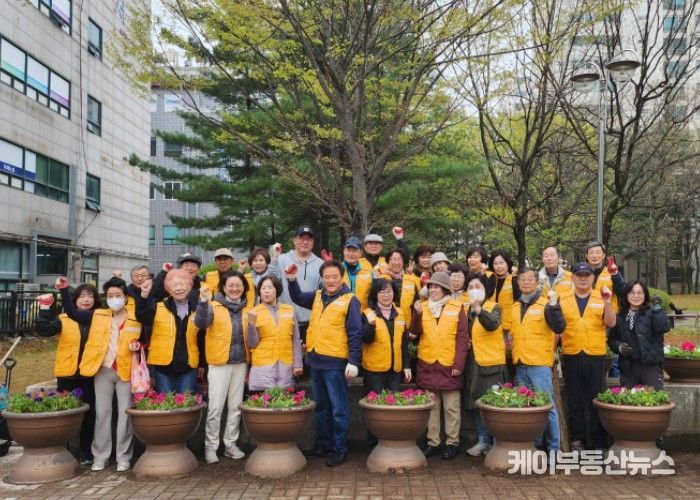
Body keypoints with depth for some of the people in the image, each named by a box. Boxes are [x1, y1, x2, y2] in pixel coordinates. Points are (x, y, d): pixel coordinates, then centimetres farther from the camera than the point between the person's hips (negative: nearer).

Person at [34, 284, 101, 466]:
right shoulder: (63, 319, -1)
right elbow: (43, 330, -15)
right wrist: (45, 309, -20)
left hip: (91, 375, 1)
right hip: (68, 375, -1)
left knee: (89, 414, 7)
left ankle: (86, 453, 20)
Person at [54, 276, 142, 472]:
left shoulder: (136, 319, 0)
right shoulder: (97, 316, 4)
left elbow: (142, 341, 9)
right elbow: (72, 312, 0)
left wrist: (138, 346, -13)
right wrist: (64, 291, -10)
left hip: (126, 371, -1)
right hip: (102, 370, 2)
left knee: (125, 414, 3)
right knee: (102, 413, 8)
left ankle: (124, 457, 13)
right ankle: (100, 455, 17)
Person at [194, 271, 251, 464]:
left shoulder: (248, 309, 9)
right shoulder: (214, 306, -4)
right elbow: (200, 324, -24)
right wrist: (203, 303, -36)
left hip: (241, 363, 4)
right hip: (219, 363, -4)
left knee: (235, 406, 10)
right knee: (215, 407, -3)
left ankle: (231, 444, 20)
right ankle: (210, 446, 9)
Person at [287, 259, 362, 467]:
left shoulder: (349, 300, -8)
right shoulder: (317, 296, 10)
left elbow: (355, 334, -10)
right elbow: (298, 298, 27)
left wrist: (353, 362, -16)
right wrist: (292, 280, 9)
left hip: (335, 363, -6)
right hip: (315, 360, 7)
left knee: (338, 409, 1)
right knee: (320, 406, 16)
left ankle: (340, 449, 11)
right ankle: (323, 444, 27)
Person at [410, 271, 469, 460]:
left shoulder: (457, 308, 0)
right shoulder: (423, 306, 8)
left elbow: (462, 338, -2)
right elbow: (415, 332, 0)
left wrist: (459, 365, -8)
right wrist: (417, 314, -16)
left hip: (449, 366, -2)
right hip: (427, 365, 3)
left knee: (451, 407, 5)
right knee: (431, 406, 9)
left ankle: (452, 442, 14)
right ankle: (432, 442, 17)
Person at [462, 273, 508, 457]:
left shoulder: (494, 307, -5)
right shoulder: (465, 309, 10)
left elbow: (492, 324, -26)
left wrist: (478, 309, -43)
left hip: (492, 363, -5)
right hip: (473, 363, 5)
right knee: (475, 404, 9)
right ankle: (483, 440, 22)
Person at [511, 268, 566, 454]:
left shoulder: (546, 303, -5)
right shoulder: (515, 307, 12)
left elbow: (559, 328, -17)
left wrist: (553, 305, -25)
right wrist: (512, 349, 11)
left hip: (540, 364, -6)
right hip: (520, 365, 6)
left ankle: (554, 447, 7)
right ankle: (535, 444, 23)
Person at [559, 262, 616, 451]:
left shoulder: (601, 298, 5)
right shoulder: (563, 299, 6)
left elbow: (611, 323, -5)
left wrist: (607, 302, -18)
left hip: (596, 356, -1)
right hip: (571, 356, 1)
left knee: (596, 400, 5)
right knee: (574, 401, 8)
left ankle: (599, 441, 15)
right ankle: (577, 439, 18)